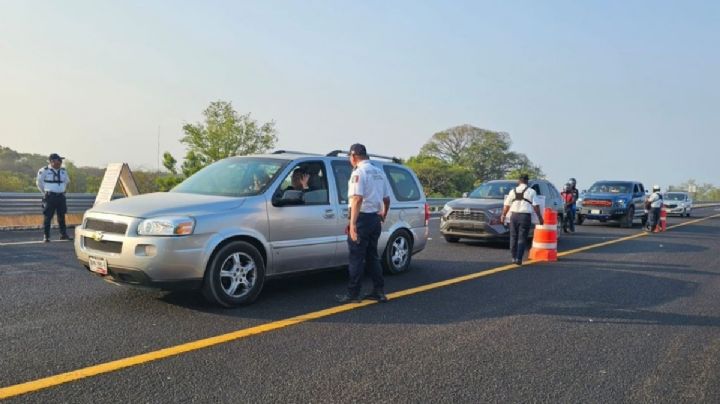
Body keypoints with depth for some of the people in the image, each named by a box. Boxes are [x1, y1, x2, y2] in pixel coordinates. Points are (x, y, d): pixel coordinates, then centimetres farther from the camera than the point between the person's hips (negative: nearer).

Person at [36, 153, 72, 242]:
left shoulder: (63, 171, 12)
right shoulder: (44, 171, -6)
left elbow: (67, 181, 28)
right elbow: (39, 182, 2)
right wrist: (45, 192, 4)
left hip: (61, 197, 5)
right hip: (50, 197, -5)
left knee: (61, 216, 9)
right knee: (48, 217, -3)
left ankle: (63, 234, 15)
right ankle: (46, 236, 2)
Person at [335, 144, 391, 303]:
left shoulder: (359, 172, -12)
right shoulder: (379, 172, 12)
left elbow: (358, 198, -23)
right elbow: (387, 199, 17)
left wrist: (352, 223, -27)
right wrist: (383, 216, 31)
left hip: (362, 218, -8)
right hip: (375, 219, 8)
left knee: (356, 257, -1)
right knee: (372, 256, 14)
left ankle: (353, 294, 5)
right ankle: (379, 292, 17)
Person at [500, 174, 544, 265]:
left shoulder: (513, 191, 9)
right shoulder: (531, 191, 2)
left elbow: (507, 205, 11)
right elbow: (536, 206, -4)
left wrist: (503, 215, 21)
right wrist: (539, 217, 2)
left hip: (514, 215, 2)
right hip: (525, 216, -2)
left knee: (513, 237, 13)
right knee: (522, 238, 0)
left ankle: (514, 257, 18)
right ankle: (518, 258, -5)